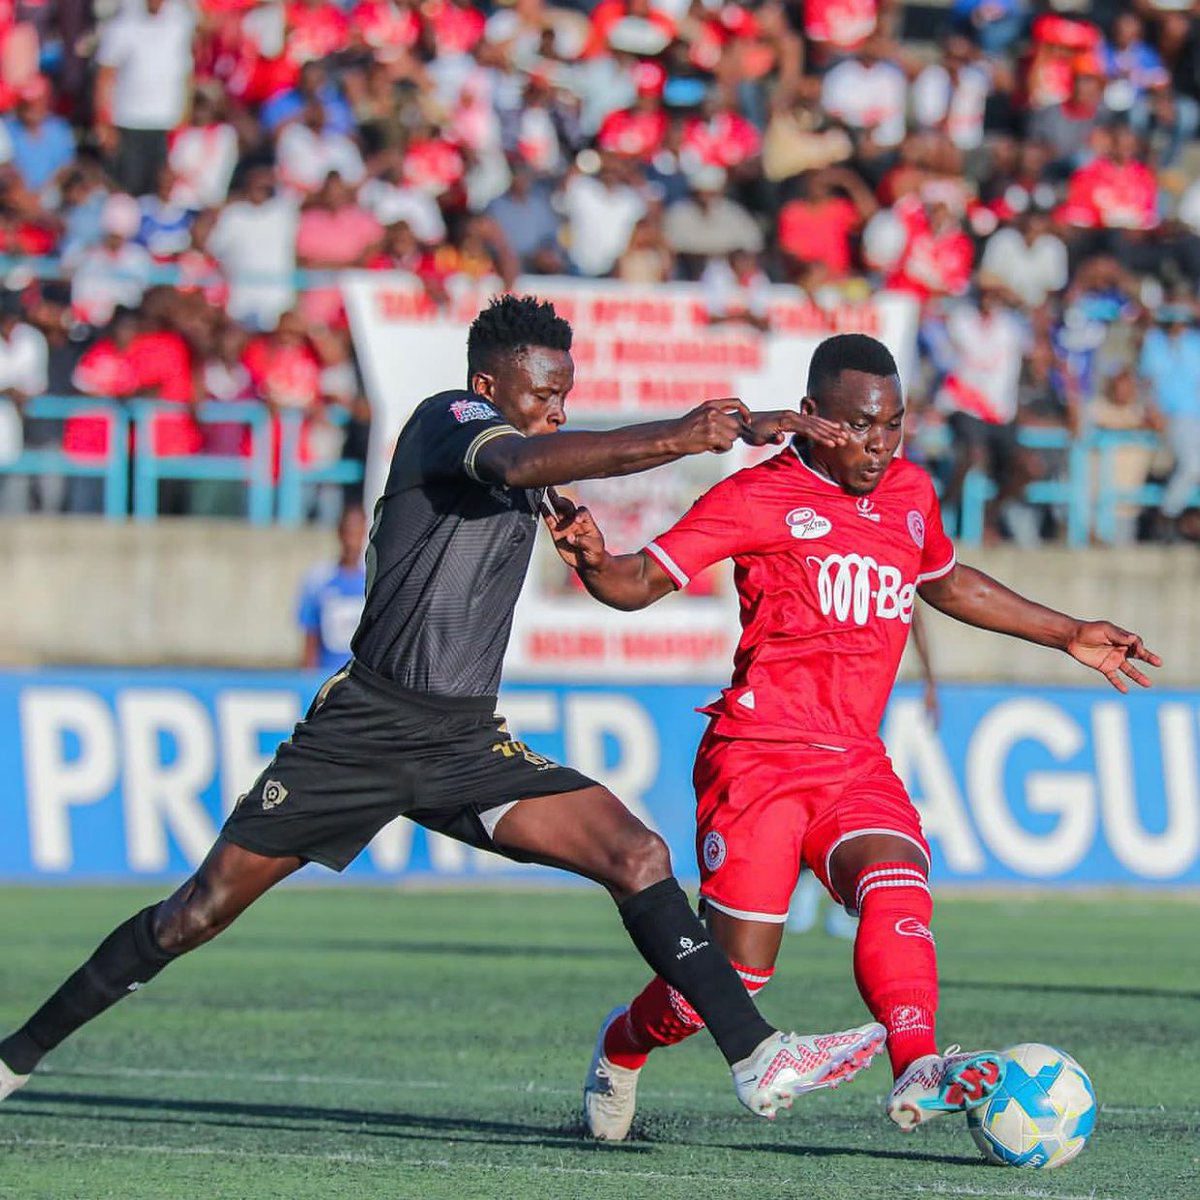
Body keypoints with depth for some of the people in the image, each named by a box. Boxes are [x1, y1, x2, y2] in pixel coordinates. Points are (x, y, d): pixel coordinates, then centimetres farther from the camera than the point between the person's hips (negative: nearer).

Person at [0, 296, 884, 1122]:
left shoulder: (538, 446, 14)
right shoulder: (445, 421, -9)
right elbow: (519, 462, -31)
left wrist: (743, 426, 4)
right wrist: (675, 440, -37)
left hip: (468, 744, 6)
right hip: (363, 728, -6)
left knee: (637, 856, -12)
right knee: (203, 911, -1)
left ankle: (758, 1060, -16)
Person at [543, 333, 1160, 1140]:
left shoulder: (909, 491, 17)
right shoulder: (762, 497, -2)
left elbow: (948, 584, 37)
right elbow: (642, 581, -6)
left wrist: (1070, 636, 42)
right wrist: (593, 561, -30)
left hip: (856, 763, 5)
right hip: (758, 757, -5)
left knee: (898, 885, -27)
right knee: (734, 975, -6)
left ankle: (919, 1072, -47)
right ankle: (622, 1045, 26)